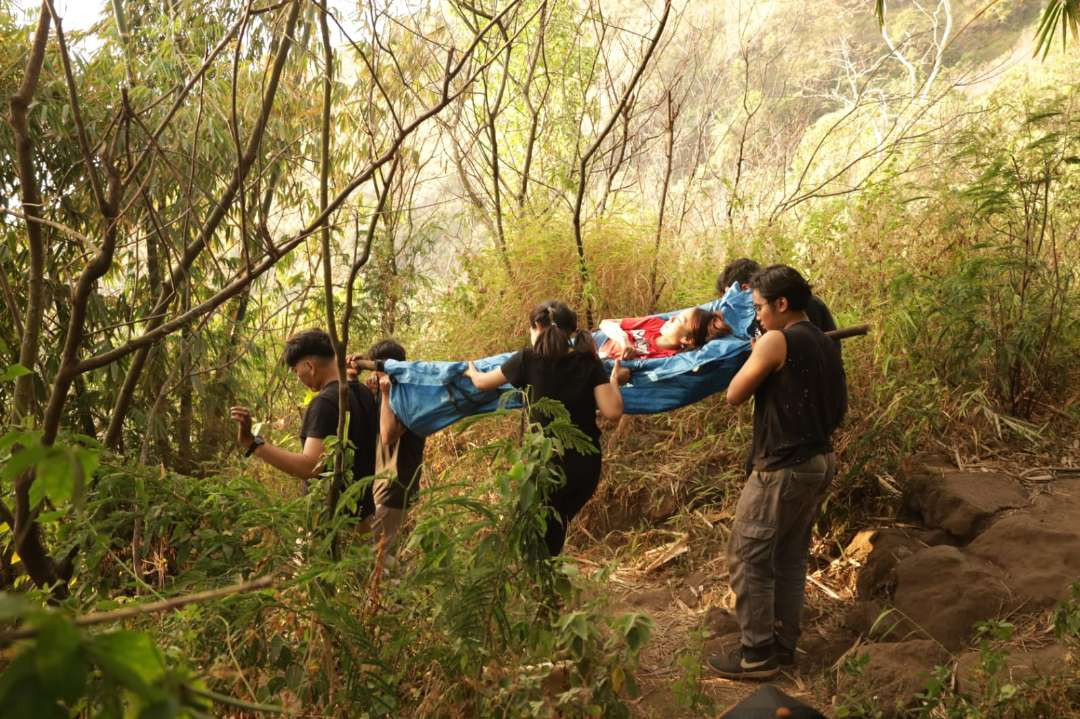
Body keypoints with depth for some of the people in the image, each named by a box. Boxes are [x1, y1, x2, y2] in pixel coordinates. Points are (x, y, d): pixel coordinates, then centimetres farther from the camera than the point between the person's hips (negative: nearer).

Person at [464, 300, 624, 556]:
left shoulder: (528, 360, -5)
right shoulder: (589, 362, -1)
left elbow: (483, 383, 11)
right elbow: (612, 411, -8)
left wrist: (471, 371, 34)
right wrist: (614, 379, 10)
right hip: (586, 465, 3)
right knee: (554, 532, 24)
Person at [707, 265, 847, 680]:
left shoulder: (776, 341, -15)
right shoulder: (826, 346, 11)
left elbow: (735, 395, -9)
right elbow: (839, 407, 18)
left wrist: (754, 358, 4)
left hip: (782, 468, -9)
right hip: (819, 462, 9)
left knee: (749, 557, -1)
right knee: (791, 557, 16)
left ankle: (756, 654, 3)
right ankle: (784, 645, 22)